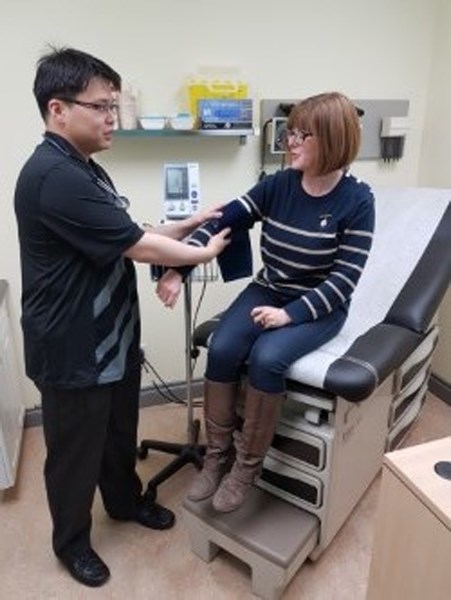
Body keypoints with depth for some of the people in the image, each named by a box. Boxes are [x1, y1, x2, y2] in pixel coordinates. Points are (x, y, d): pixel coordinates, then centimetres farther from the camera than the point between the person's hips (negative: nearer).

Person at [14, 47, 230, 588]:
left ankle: (125, 501, 51)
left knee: (120, 432, 26)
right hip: (72, 350, -9)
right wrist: (206, 253, -10)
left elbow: (124, 238, 13)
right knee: (75, 450, 13)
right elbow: (137, 246, -24)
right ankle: (71, 540, 38)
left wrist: (188, 224, 4)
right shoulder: (53, 176, -25)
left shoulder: (84, 169, 11)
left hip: (112, 338, 9)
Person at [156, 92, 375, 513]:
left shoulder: (356, 200, -11)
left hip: (320, 307, -4)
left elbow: (345, 277, -15)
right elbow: (222, 222, -6)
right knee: (221, 349, -21)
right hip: (266, 291, 4)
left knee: (266, 358, -30)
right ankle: (216, 455, -1)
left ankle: (246, 467, -7)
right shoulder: (278, 185, -2)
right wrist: (177, 269, -18)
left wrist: (290, 313, -24)